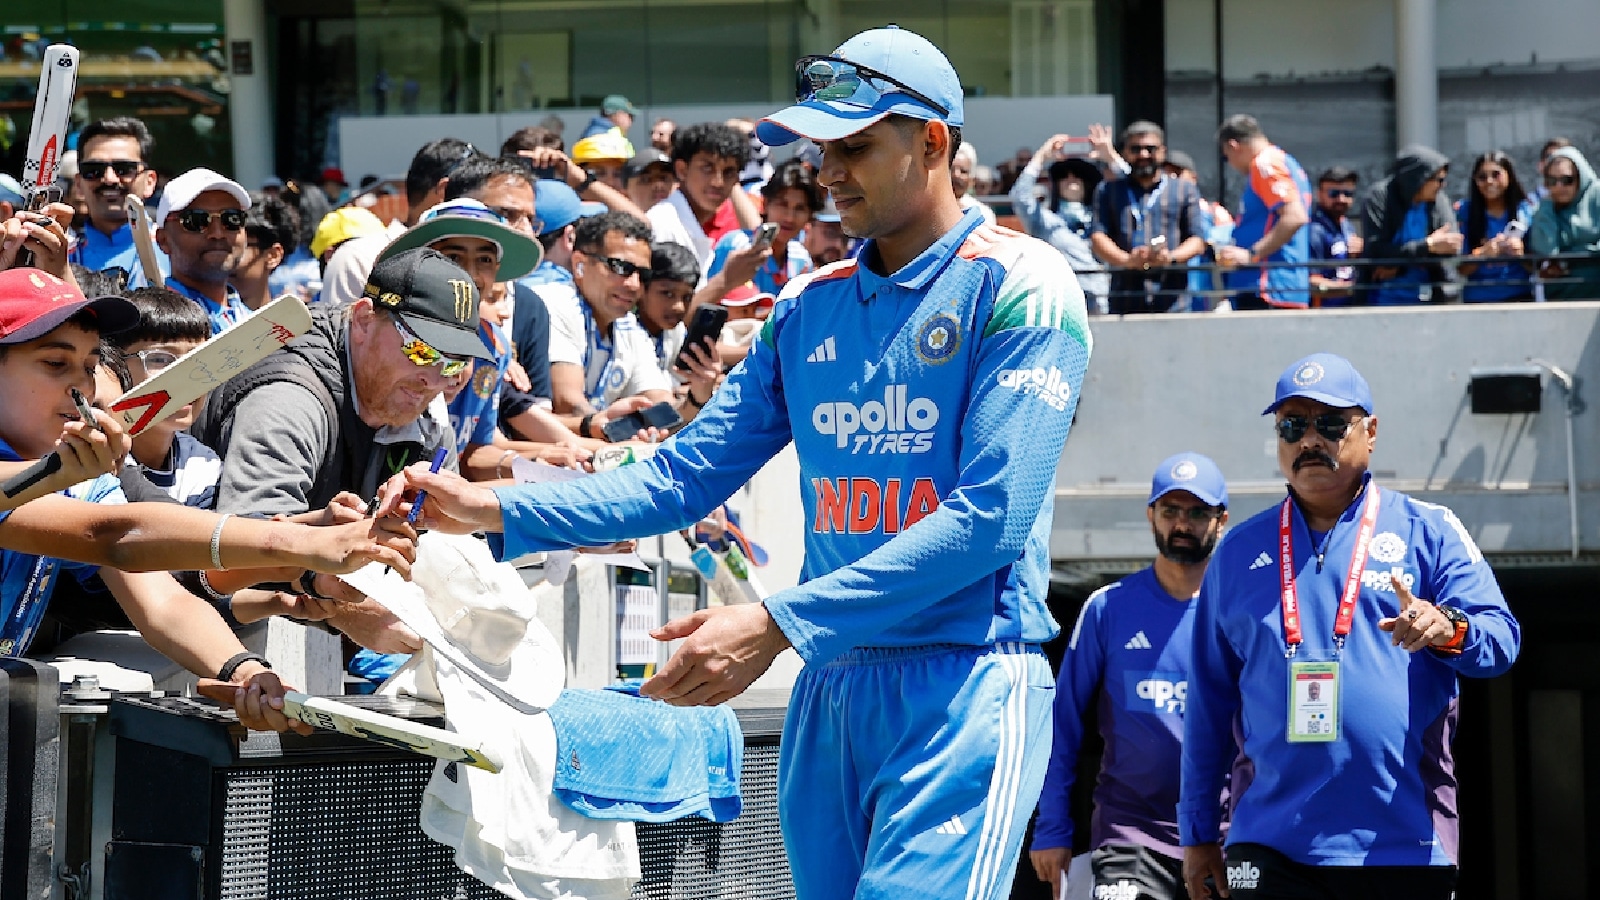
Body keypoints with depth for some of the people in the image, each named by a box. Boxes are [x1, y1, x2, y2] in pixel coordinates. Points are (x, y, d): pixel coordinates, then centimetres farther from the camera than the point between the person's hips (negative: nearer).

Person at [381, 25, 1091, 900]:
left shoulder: (1018, 287, -6)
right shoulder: (808, 308, 15)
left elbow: (990, 518, -16)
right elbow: (684, 477, 14)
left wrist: (777, 624, -20)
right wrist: (494, 509, 0)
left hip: (964, 689, -7)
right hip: (830, 688, 7)